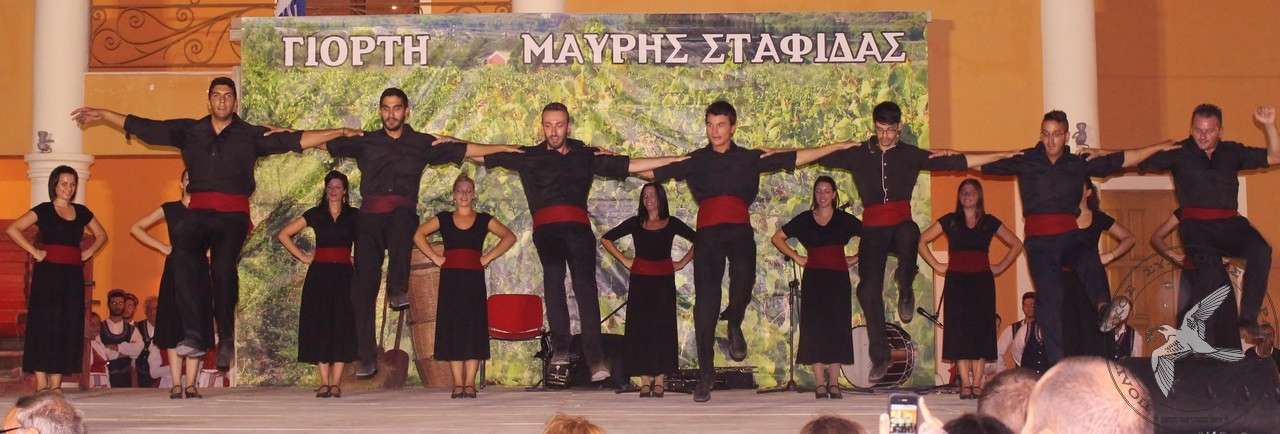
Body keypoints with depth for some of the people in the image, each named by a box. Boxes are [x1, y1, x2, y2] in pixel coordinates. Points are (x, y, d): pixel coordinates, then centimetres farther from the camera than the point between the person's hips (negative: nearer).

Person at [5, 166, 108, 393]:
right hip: (48, 273, -5)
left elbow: (101, 235, 26)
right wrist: (34, 251, -10)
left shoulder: (81, 212, 14)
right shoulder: (44, 210, 2)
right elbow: (12, 229, -6)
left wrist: (89, 252, 10)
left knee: (69, 327, 2)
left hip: (73, 274, 5)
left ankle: (56, 383, 7)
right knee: (45, 324, -6)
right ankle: (42, 384, -5)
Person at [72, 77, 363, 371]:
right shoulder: (189, 131, 17)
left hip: (233, 214, -1)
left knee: (223, 268, -18)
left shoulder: (251, 135, 12)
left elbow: (295, 140, 7)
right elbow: (146, 128, 19)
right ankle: (195, 336, -25)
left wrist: (340, 133, 1)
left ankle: (226, 339, -4)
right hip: (198, 212, 2)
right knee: (186, 262, -24)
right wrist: (103, 115, 18)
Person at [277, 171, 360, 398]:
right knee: (319, 327, -3)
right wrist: (303, 257, 5)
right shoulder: (315, 214, 9)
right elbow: (283, 235, 11)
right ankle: (324, 382, -1)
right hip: (319, 275, 1)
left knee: (342, 328, -5)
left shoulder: (354, 216, 7)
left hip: (343, 275, -1)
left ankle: (336, 383, -5)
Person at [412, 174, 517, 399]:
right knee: (452, 329, -4)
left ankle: (470, 383, -4)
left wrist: (488, 257, 1)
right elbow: (418, 235, 13)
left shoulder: (483, 220, 9)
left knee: (474, 328, -5)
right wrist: (435, 257, 2)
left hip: (474, 279, 0)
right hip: (450, 278, 1)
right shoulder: (443, 219, 11)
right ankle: (458, 383, -2)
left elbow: (509, 237, 9)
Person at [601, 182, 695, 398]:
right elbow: (606, 239, 12)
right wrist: (624, 260, 5)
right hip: (640, 280, 1)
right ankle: (645, 380, 0)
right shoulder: (635, 223, 9)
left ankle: (660, 380, 2)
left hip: (664, 280, -1)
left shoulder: (671, 223, 7)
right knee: (641, 327, -3)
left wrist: (683, 262, 2)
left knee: (663, 327, -2)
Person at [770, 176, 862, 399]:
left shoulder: (845, 219, 6)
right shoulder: (804, 219, 8)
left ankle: (833, 382, 3)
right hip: (813, 278, 0)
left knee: (837, 329, -2)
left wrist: (855, 259, 3)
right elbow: (777, 238, 15)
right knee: (815, 328, -5)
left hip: (838, 278, 0)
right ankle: (820, 383, -3)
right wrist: (796, 257, 6)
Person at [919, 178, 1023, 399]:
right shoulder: (949, 221, 7)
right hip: (956, 282, -1)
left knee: (981, 331, -2)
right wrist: (937, 265, 3)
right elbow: (921, 242, 10)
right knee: (959, 330, -6)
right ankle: (965, 384, -4)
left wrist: (1000, 267, 9)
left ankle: (977, 383, 1)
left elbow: (1016, 244, 17)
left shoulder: (989, 222, 10)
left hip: (982, 282, 1)